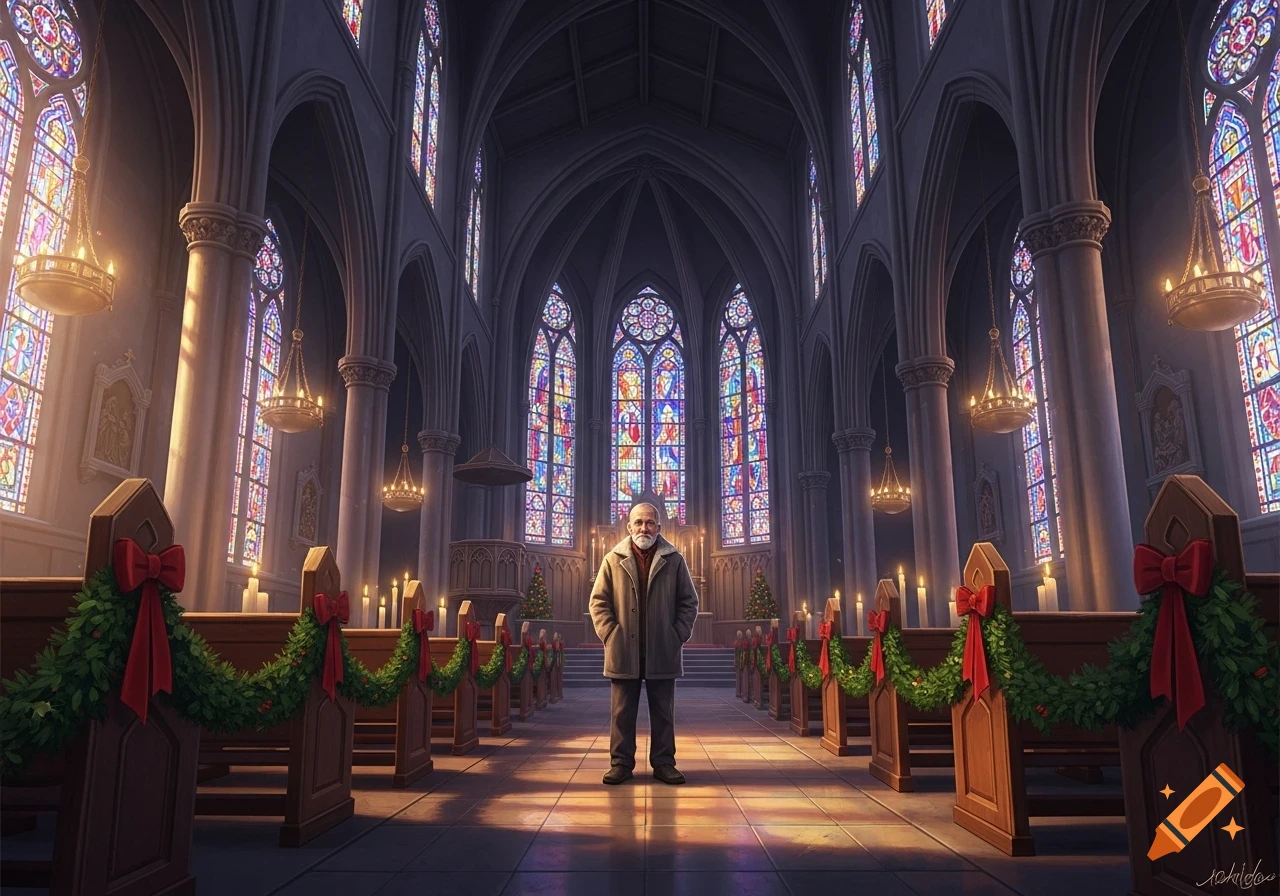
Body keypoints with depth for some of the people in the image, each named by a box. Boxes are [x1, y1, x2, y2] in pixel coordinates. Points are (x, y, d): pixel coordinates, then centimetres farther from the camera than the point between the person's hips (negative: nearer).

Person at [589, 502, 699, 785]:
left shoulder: (674, 560, 5)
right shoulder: (613, 560, 5)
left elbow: (689, 602, 7)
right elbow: (599, 601, 5)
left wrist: (679, 635, -2)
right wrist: (610, 634, -5)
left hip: (662, 652, 0)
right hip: (623, 652, 0)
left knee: (663, 712, 8)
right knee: (622, 712, 6)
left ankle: (664, 762, 18)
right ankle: (621, 762, 16)